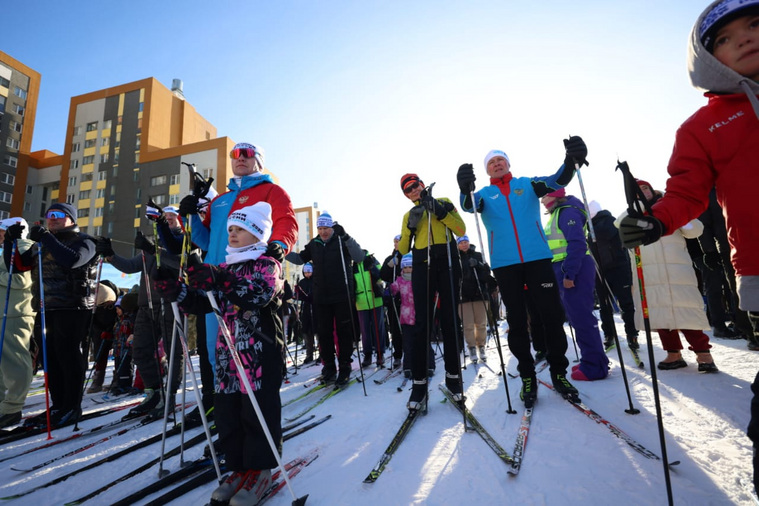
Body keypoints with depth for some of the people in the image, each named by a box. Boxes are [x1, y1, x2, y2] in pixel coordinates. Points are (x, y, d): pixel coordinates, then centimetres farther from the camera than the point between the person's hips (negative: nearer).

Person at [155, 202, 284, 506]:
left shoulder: (267, 264, -3)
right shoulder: (226, 268, 19)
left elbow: (261, 293, -24)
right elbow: (203, 302, 17)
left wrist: (220, 281, -37)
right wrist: (176, 292, -1)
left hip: (261, 351, -7)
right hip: (227, 352, 7)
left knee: (258, 411, -2)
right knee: (227, 411, 10)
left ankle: (260, 470, 13)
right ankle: (239, 468, 24)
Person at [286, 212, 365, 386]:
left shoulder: (342, 241, -5)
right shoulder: (314, 244, 9)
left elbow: (359, 257, -19)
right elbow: (299, 259, 19)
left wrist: (345, 237, -30)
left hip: (342, 296, -4)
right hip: (321, 297, 4)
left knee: (344, 332, 3)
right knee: (324, 333, 9)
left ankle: (344, 369, 14)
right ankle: (329, 368, 22)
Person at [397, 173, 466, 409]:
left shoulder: (444, 203, 12)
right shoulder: (410, 215, 16)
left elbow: (461, 230, -2)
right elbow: (402, 250, 7)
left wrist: (439, 211, -10)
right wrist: (411, 226, -6)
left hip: (448, 266, -1)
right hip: (423, 268, 1)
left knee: (450, 321, 3)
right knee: (422, 324, -5)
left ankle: (453, 376, 16)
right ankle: (419, 382, 0)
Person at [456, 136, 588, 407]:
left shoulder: (527, 184, 12)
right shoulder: (485, 194, 11)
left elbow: (557, 181, -4)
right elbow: (469, 206, -10)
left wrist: (571, 161, -25)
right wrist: (465, 190, -34)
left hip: (537, 258, 0)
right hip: (504, 263, 0)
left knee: (552, 314, 2)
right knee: (516, 320, 5)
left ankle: (558, 372, 19)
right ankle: (527, 377, 17)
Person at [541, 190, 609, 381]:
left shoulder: (568, 211, -10)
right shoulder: (557, 214, 21)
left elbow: (577, 244, -20)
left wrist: (569, 273, -23)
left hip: (573, 270, -10)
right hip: (564, 271, 10)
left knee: (581, 317, -6)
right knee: (578, 316, 14)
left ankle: (594, 367, 1)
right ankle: (592, 360, 24)